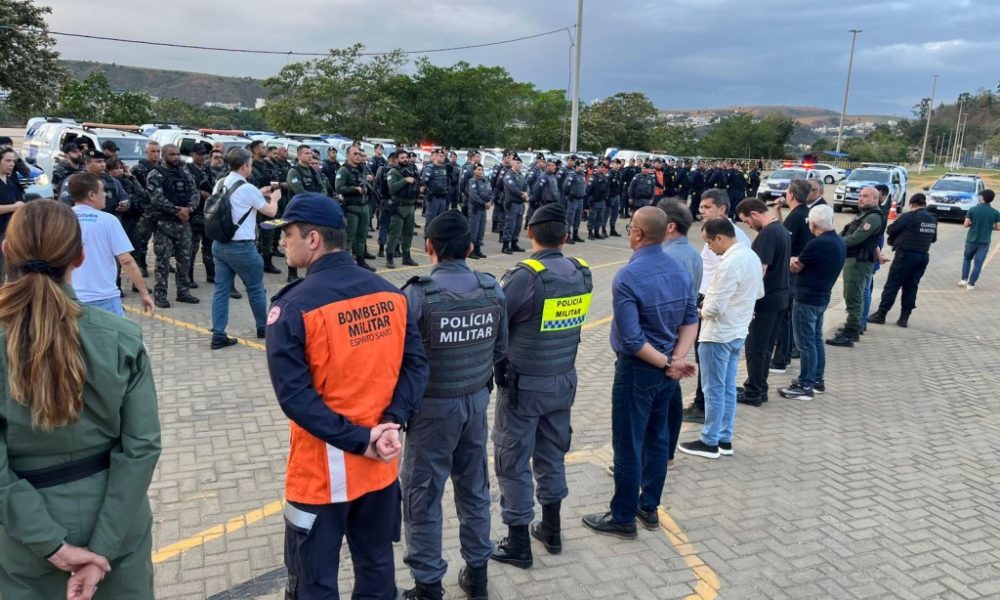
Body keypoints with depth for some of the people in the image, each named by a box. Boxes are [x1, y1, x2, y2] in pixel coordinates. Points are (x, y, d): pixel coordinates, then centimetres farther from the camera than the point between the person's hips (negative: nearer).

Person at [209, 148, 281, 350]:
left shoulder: (220, 185, 7)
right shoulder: (247, 189, -14)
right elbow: (271, 211, -2)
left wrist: (259, 194, 26)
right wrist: (274, 198, 17)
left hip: (219, 244, 7)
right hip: (241, 247, -7)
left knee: (221, 289, 6)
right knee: (256, 288, 11)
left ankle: (218, 335, 4)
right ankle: (263, 327, 26)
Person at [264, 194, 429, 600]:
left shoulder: (293, 306, -17)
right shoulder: (390, 294, -1)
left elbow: (293, 394, -20)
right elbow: (417, 364, -3)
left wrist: (357, 440, -17)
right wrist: (392, 422, -10)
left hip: (322, 470, -5)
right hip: (381, 464, 5)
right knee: (377, 567, 22)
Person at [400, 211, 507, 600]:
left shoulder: (418, 294, -20)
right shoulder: (493, 291, -5)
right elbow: (500, 350, 4)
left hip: (433, 407, -5)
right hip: (477, 401, 5)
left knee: (422, 496, 11)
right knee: (474, 488, 20)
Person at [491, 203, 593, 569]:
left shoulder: (525, 276, -22)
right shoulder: (582, 274, -3)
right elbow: (572, 322, 4)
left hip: (524, 384, -6)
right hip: (564, 381, 6)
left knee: (513, 461, 9)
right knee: (552, 454, 21)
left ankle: (518, 544, 20)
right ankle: (551, 530, 36)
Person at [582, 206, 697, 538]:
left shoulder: (627, 278, -22)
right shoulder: (680, 270, 0)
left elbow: (632, 340, -24)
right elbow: (691, 320, 1)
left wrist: (667, 364, -15)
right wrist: (678, 358, -8)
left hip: (637, 371, -7)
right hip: (667, 370, 7)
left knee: (628, 446, 5)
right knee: (658, 438, 18)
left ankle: (623, 518, 18)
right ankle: (649, 507, 32)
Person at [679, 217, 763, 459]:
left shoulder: (730, 263, -24)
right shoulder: (752, 256, 6)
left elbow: (716, 308, -25)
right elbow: (758, 293, 18)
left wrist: (700, 311, -6)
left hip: (718, 335, -9)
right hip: (738, 332, 9)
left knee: (713, 389, 2)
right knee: (728, 388, 15)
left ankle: (710, 442, 13)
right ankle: (725, 440, 24)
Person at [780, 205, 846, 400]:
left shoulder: (817, 244, -23)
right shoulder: (839, 242, 6)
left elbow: (795, 268, -12)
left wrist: (793, 261, 9)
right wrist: (801, 262, -9)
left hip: (806, 299, -9)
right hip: (821, 297, 9)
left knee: (806, 343, -2)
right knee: (816, 340, 19)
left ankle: (805, 386, 4)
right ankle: (817, 380, 28)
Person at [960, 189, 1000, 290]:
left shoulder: (972, 209, -9)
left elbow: (966, 225, -8)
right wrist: (989, 226, 15)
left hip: (971, 239, 0)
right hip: (984, 242, 0)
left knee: (967, 258, 20)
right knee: (978, 263, 5)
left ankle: (964, 279, 15)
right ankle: (971, 283, 4)